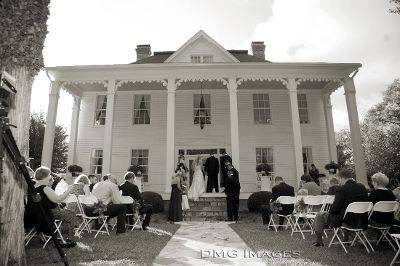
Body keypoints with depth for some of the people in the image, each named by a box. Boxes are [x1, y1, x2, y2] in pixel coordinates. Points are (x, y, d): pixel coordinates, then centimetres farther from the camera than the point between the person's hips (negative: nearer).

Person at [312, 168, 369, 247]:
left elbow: (335, 208, -17)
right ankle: (346, 239, 47)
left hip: (347, 221, -7)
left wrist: (330, 211, 6)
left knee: (319, 216, 10)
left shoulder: (342, 189, -19)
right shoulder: (362, 187, 1)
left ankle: (318, 241, 22)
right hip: (362, 222, 8)